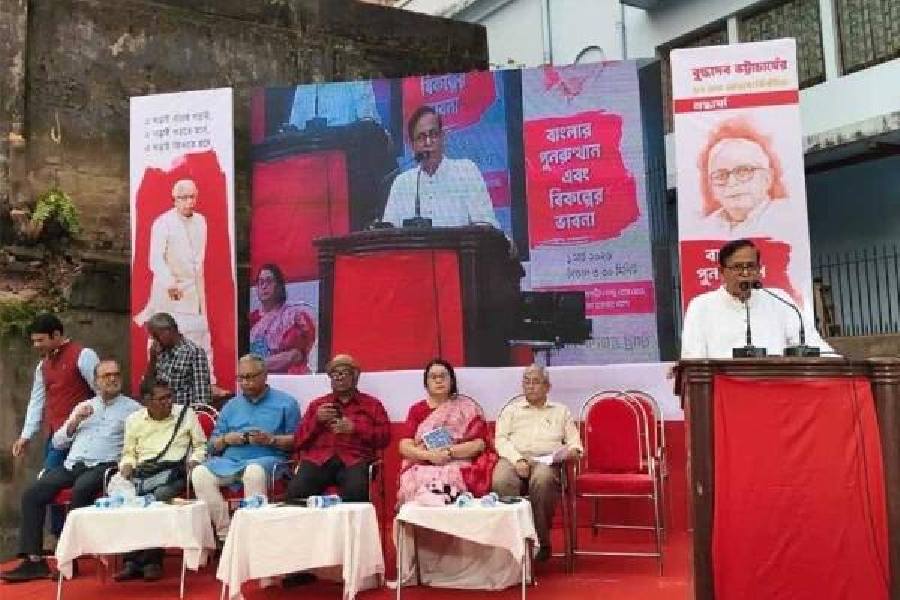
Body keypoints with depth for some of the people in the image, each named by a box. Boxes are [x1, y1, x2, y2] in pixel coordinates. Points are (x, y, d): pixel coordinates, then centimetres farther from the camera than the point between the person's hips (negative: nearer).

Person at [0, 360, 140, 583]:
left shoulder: (132, 408, 8)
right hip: (72, 465, 5)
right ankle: (34, 559, -15)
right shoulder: (83, 406, 24)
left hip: (104, 466, -5)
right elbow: (58, 442, 20)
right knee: (31, 494, -16)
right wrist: (75, 421, 5)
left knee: (80, 490, -35)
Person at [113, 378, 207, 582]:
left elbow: (200, 446, 13)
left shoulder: (186, 413, 12)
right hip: (142, 471, 3)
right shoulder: (133, 420, 18)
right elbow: (129, 452, 19)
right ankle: (132, 561, -23)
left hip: (173, 469, -2)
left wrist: (194, 461, -6)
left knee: (161, 496, -36)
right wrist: (127, 465, -3)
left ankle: (152, 560, -26)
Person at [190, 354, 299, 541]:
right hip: (230, 460, 5)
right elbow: (213, 445, 22)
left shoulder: (285, 402, 11)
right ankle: (225, 531, -22)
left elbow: (296, 440, 1)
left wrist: (271, 439, -14)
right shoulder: (231, 405, 24)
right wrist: (226, 439, 0)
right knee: (199, 473, -23)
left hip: (266, 458, -4)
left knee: (254, 472, -39)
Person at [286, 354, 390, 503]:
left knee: (356, 491, -37)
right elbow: (298, 442, 19)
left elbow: (385, 437, 9)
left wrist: (355, 428, -4)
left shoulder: (372, 404, 21)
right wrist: (316, 420, 3)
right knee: (296, 491, -32)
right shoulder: (316, 404, 27)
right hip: (318, 459, 2)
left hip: (354, 459, -1)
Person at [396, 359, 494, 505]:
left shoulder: (467, 407, 8)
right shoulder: (417, 410, 12)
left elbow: (479, 444, 0)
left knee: (448, 483, -32)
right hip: (422, 468, 1)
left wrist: (449, 452, -13)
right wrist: (429, 455, -14)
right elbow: (405, 446, 3)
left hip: (458, 467, -1)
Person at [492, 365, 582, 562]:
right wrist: (518, 460, -9)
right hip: (514, 458, 1)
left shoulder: (561, 411, 26)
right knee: (501, 481, -35)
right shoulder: (511, 410, 25)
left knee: (542, 479, -38)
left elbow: (574, 442, 19)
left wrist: (572, 450, -7)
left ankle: (541, 542, -24)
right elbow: (501, 439, 9)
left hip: (546, 460, 0)